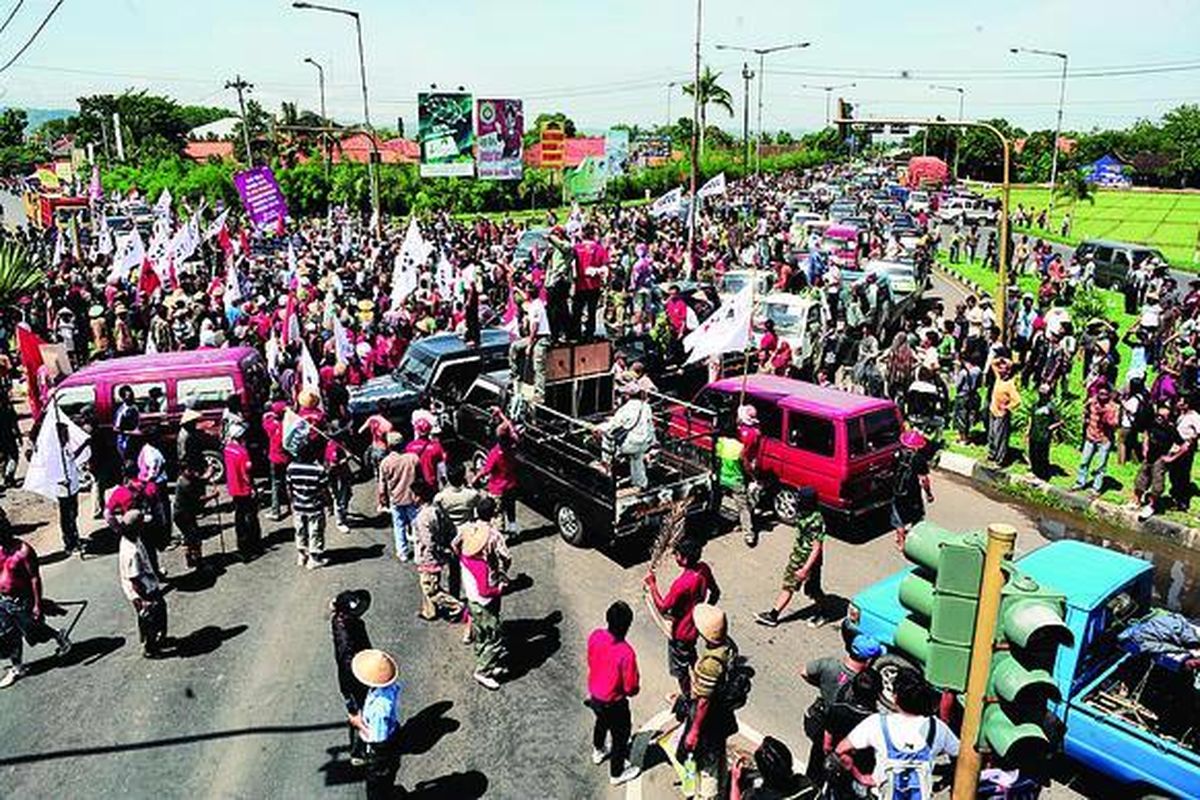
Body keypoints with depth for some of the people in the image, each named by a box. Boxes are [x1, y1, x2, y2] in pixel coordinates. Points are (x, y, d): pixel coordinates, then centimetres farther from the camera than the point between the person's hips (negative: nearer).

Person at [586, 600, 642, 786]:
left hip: (594, 695, 6)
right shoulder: (626, 653, -37)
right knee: (620, 736, 21)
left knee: (602, 722, 35)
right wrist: (635, 685, -2)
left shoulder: (595, 636, -18)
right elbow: (631, 689, -25)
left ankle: (598, 752, 60)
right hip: (613, 703, -6)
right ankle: (617, 774, 42)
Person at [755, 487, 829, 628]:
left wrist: (805, 569, -27)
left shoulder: (816, 521, -30)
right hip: (797, 557, 8)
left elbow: (817, 548, -27)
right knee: (787, 586, 13)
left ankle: (820, 614, 37)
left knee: (813, 590, 12)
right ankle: (773, 615, 19)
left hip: (810, 561, -8)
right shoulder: (802, 513, -5)